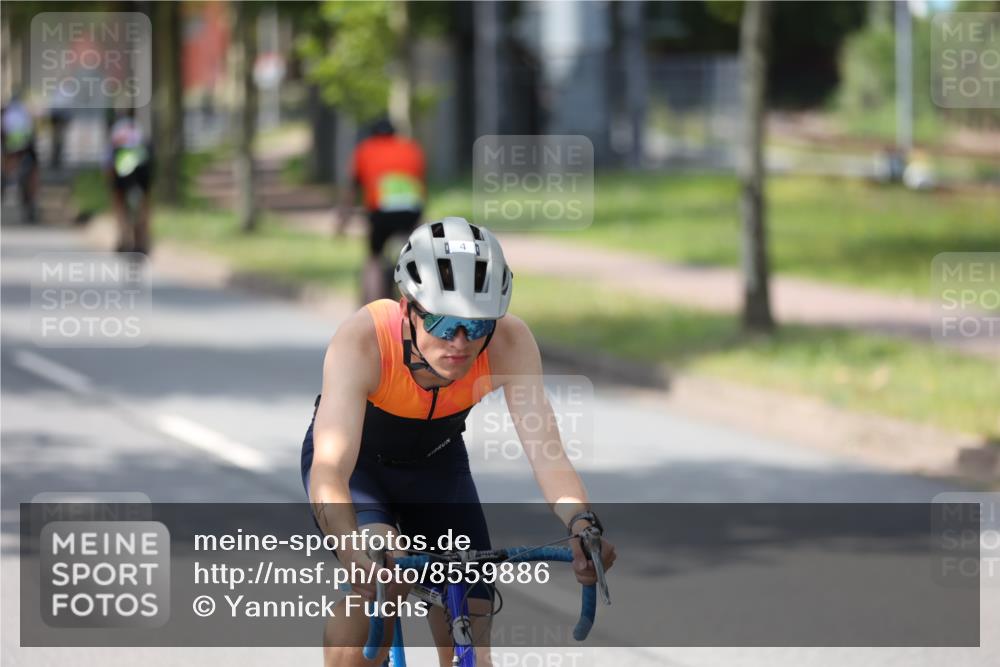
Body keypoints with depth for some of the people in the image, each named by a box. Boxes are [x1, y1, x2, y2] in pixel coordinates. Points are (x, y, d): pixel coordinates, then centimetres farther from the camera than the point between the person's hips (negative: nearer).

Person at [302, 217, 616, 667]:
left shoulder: (509, 343, -31)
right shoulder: (362, 341, -39)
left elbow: (545, 450, -35)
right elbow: (329, 472, -47)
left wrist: (581, 523, -56)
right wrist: (353, 550, -65)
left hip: (436, 465, 3)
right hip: (356, 461, -3)